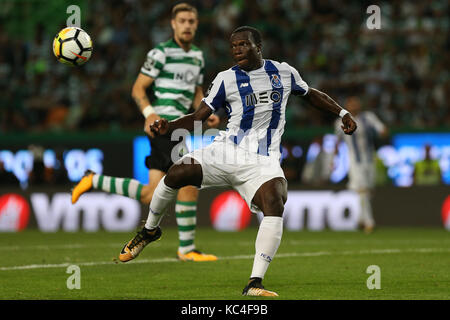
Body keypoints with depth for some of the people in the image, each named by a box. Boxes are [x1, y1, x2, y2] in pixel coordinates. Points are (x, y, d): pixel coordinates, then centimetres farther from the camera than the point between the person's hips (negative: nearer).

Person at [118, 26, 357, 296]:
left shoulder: (284, 72, 10)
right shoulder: (226, 79, 6)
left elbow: (312, 94, 28)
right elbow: (198, 117, 5)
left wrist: (342, 113, 21)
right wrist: (168, 127, -12)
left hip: (263, 162, 0)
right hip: (227, 152, 0)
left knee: (275, 205, -27)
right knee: (176, 173, -19)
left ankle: (255, 284, -29)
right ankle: (150, 231, 11)